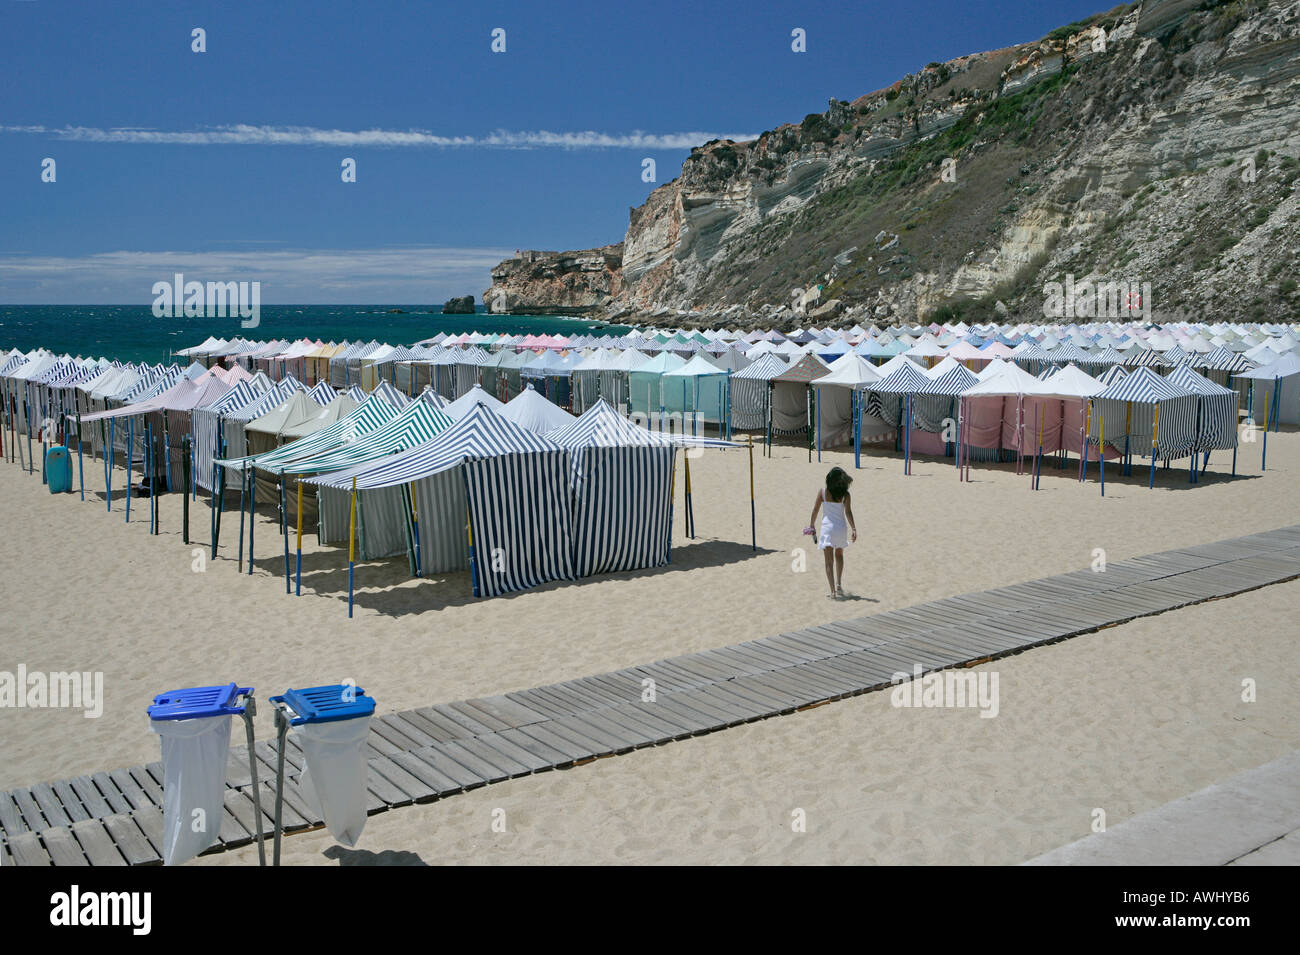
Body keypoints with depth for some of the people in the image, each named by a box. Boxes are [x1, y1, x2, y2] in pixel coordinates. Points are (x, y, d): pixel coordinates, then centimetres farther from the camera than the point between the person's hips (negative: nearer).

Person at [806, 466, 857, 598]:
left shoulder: (823, 492, -4)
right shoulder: (846, 495, -5)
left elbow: (815, 510, 0)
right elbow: (848, 513, -10)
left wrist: (811, 525, 12)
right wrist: (854, 529, -8)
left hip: (827, 527, -1)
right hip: (841, 527, 2)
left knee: (829, 560, 0)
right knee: (839, 555, 25)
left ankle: (833, 590, -9)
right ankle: (839, 585, 19)